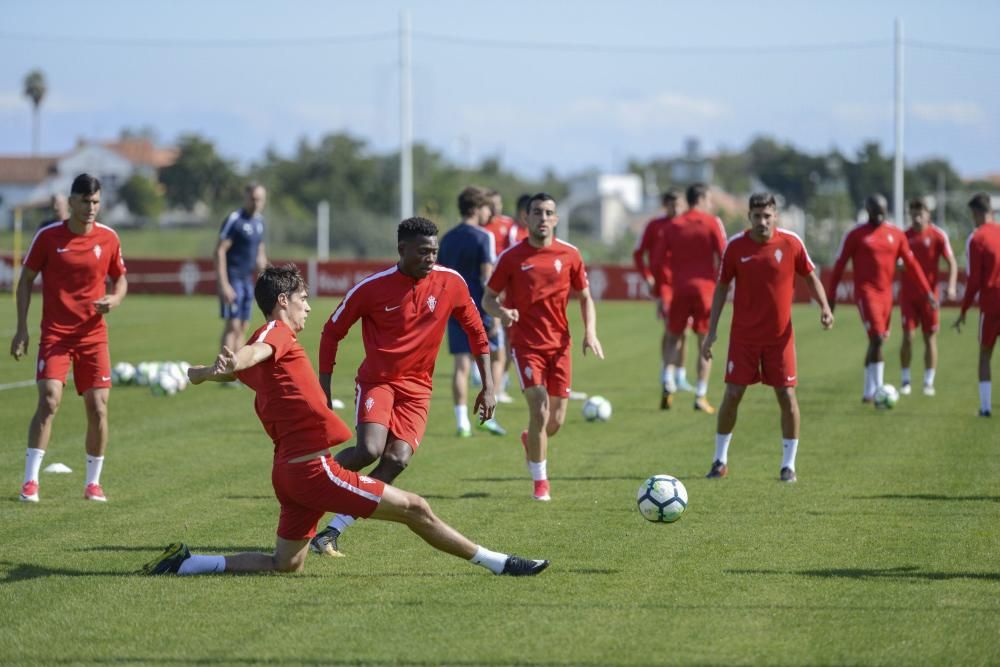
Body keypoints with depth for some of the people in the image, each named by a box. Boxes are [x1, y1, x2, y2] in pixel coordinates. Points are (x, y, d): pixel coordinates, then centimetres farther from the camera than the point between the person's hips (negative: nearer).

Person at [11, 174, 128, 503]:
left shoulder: (108, 238, 0)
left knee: (98, 408, -2)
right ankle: (30, 481, -12)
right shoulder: (48, 236, -5)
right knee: (49, 401, -17)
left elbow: (120, 278, 14)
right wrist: (22, 329, -2)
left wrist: (115, 299, -10)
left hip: (93, 336, 2)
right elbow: (25, 280, 3)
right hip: (55, 335, -2)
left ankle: (93, 482, 13)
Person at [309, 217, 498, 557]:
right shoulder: (372, 288, -10)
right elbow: (332, 332, 2)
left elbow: (476, 331, 10)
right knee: (370, 449, -27)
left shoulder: (451, 283, -3)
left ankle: (333, 531, -8)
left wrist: (488, 387, 7)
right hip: (377, 380, -2)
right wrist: (324, 387, -1)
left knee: (397, 460, -17)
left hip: (417, 389, 3)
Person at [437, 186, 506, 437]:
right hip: (478, 307, -5)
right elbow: (487, 277, -14)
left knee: (461, 365, 3)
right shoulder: (483, 237, -8)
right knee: (494, 359, 11)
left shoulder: (447, 238, 10)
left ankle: (462, 421, -2)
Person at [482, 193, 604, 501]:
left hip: (559, 345, 3)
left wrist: (590, 331, -5)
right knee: (539, 408, -18)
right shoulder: (512, 257, -5)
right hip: (526, 345, -3)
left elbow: (585, 297, 11)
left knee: (556, 420, 4)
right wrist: (501, 312, -22)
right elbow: (488, 298, 1)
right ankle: (540, 482, -3)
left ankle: (531, 440, 42)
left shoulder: (569, 254, 1)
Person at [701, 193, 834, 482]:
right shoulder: (736, 246, -6)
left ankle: (789, 464, 9)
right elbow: (722, 286, 3)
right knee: (732, 395, 0)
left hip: (780, 335, 0)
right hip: (743, 336, 0)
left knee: (787, 396, -2)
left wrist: (824, 307, -10)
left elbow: (810, 276, 6)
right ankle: (720, 461, 14)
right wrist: (712, 330, 0)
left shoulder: (791, 243, -7)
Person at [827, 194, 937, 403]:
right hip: (866, 293, -5)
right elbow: (839, 265, -1)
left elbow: (911, 264, 11)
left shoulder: (896, 234, 8)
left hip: (886, 294, 5)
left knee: (877, 342, 11)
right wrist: (831, 296, -2)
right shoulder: (856, 235, -4)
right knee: (877, 338, -17)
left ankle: (869, 392, 22)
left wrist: (927, 292, 6)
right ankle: (878, 390, -15)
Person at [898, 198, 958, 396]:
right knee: (908, 337, -5)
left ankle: (929, 383, 10)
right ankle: (905, 381, 7)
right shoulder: (905, 236, 3)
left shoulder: (938, 235, -5)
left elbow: (951, 262, -5)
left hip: (929, 294, -1)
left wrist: (951, 286, -16)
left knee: (930, 337, 3)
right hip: (908, 295, 1)